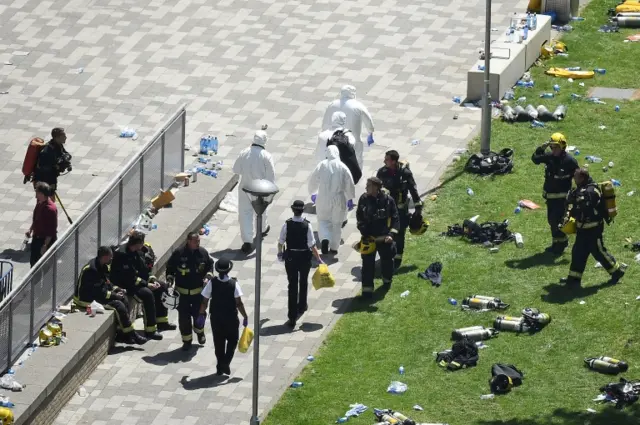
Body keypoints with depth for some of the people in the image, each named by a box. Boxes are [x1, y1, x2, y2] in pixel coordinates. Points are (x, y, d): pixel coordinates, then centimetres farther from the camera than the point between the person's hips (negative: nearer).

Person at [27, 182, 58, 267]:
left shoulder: (50, 209, -28)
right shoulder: (39, 202, -2)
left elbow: (51, 230, -25)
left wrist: (45, 245, -24)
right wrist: (30, 229, 8)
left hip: (47, 240, -9)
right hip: (37, 237, 9)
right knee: (33, 262, 20)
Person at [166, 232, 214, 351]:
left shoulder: (203, 252, -5)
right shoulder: (178, 253, -13)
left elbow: (210, 264, 9)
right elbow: (170, 267, -1)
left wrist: (208, 276, -6)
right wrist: (170, 279, -13)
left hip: (198, 291, 2)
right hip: (182, 292, -2)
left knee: (199, 314, 12)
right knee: (184, 316, 3)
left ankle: (199, 332, 42)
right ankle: (187, 340, 17)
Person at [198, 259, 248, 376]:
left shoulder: (212, 283, -11)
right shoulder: (233, 284, -16)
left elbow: (205, 301, -8)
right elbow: (239, 303, -16)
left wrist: (201, 314, 7)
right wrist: (245, 317, -5)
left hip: (216, 318, 2)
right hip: (231, 318, -2)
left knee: (218, 342, 16)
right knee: (232, 340, 17)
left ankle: (220, 367, 21)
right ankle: (226, 362, 0)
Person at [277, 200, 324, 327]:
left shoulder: (287, 225, -12)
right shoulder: (307, 225, -16)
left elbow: (281, 242, -3)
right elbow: (312, 245, -17)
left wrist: (280, 253, 18)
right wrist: (319, 260, -8)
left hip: (290, 258, 0)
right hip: (304, 258, 0)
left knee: (292, 285, 4)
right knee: (303, 283, 25)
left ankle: (292, 317, 0)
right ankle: (301, 307, 47)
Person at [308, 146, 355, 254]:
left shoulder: (322, 165, -8)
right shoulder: (342, 167, -7)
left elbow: (313, 181, 1)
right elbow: (349, 184, -2)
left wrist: (313, 192, 20)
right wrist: (350, 199, 9)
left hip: (323, 199, 0)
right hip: (338, 200, 1)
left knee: (323, 220, 15)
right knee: (337, 223, 14)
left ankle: (325, 239, -10)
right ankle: (334, 247, 17)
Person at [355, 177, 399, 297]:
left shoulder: (388, 200, -14)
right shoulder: (363, 199, -8)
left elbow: (395, 219, -8)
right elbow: (359, 218, 2)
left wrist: (391, 234, -20)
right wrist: (364, 233, -8)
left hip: (384, 238, 0)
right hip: (369, 237, 0)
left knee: (387, 260, 18)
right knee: (368, 263, -3)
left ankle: (387, 280, 45)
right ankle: (367, 288, 1)